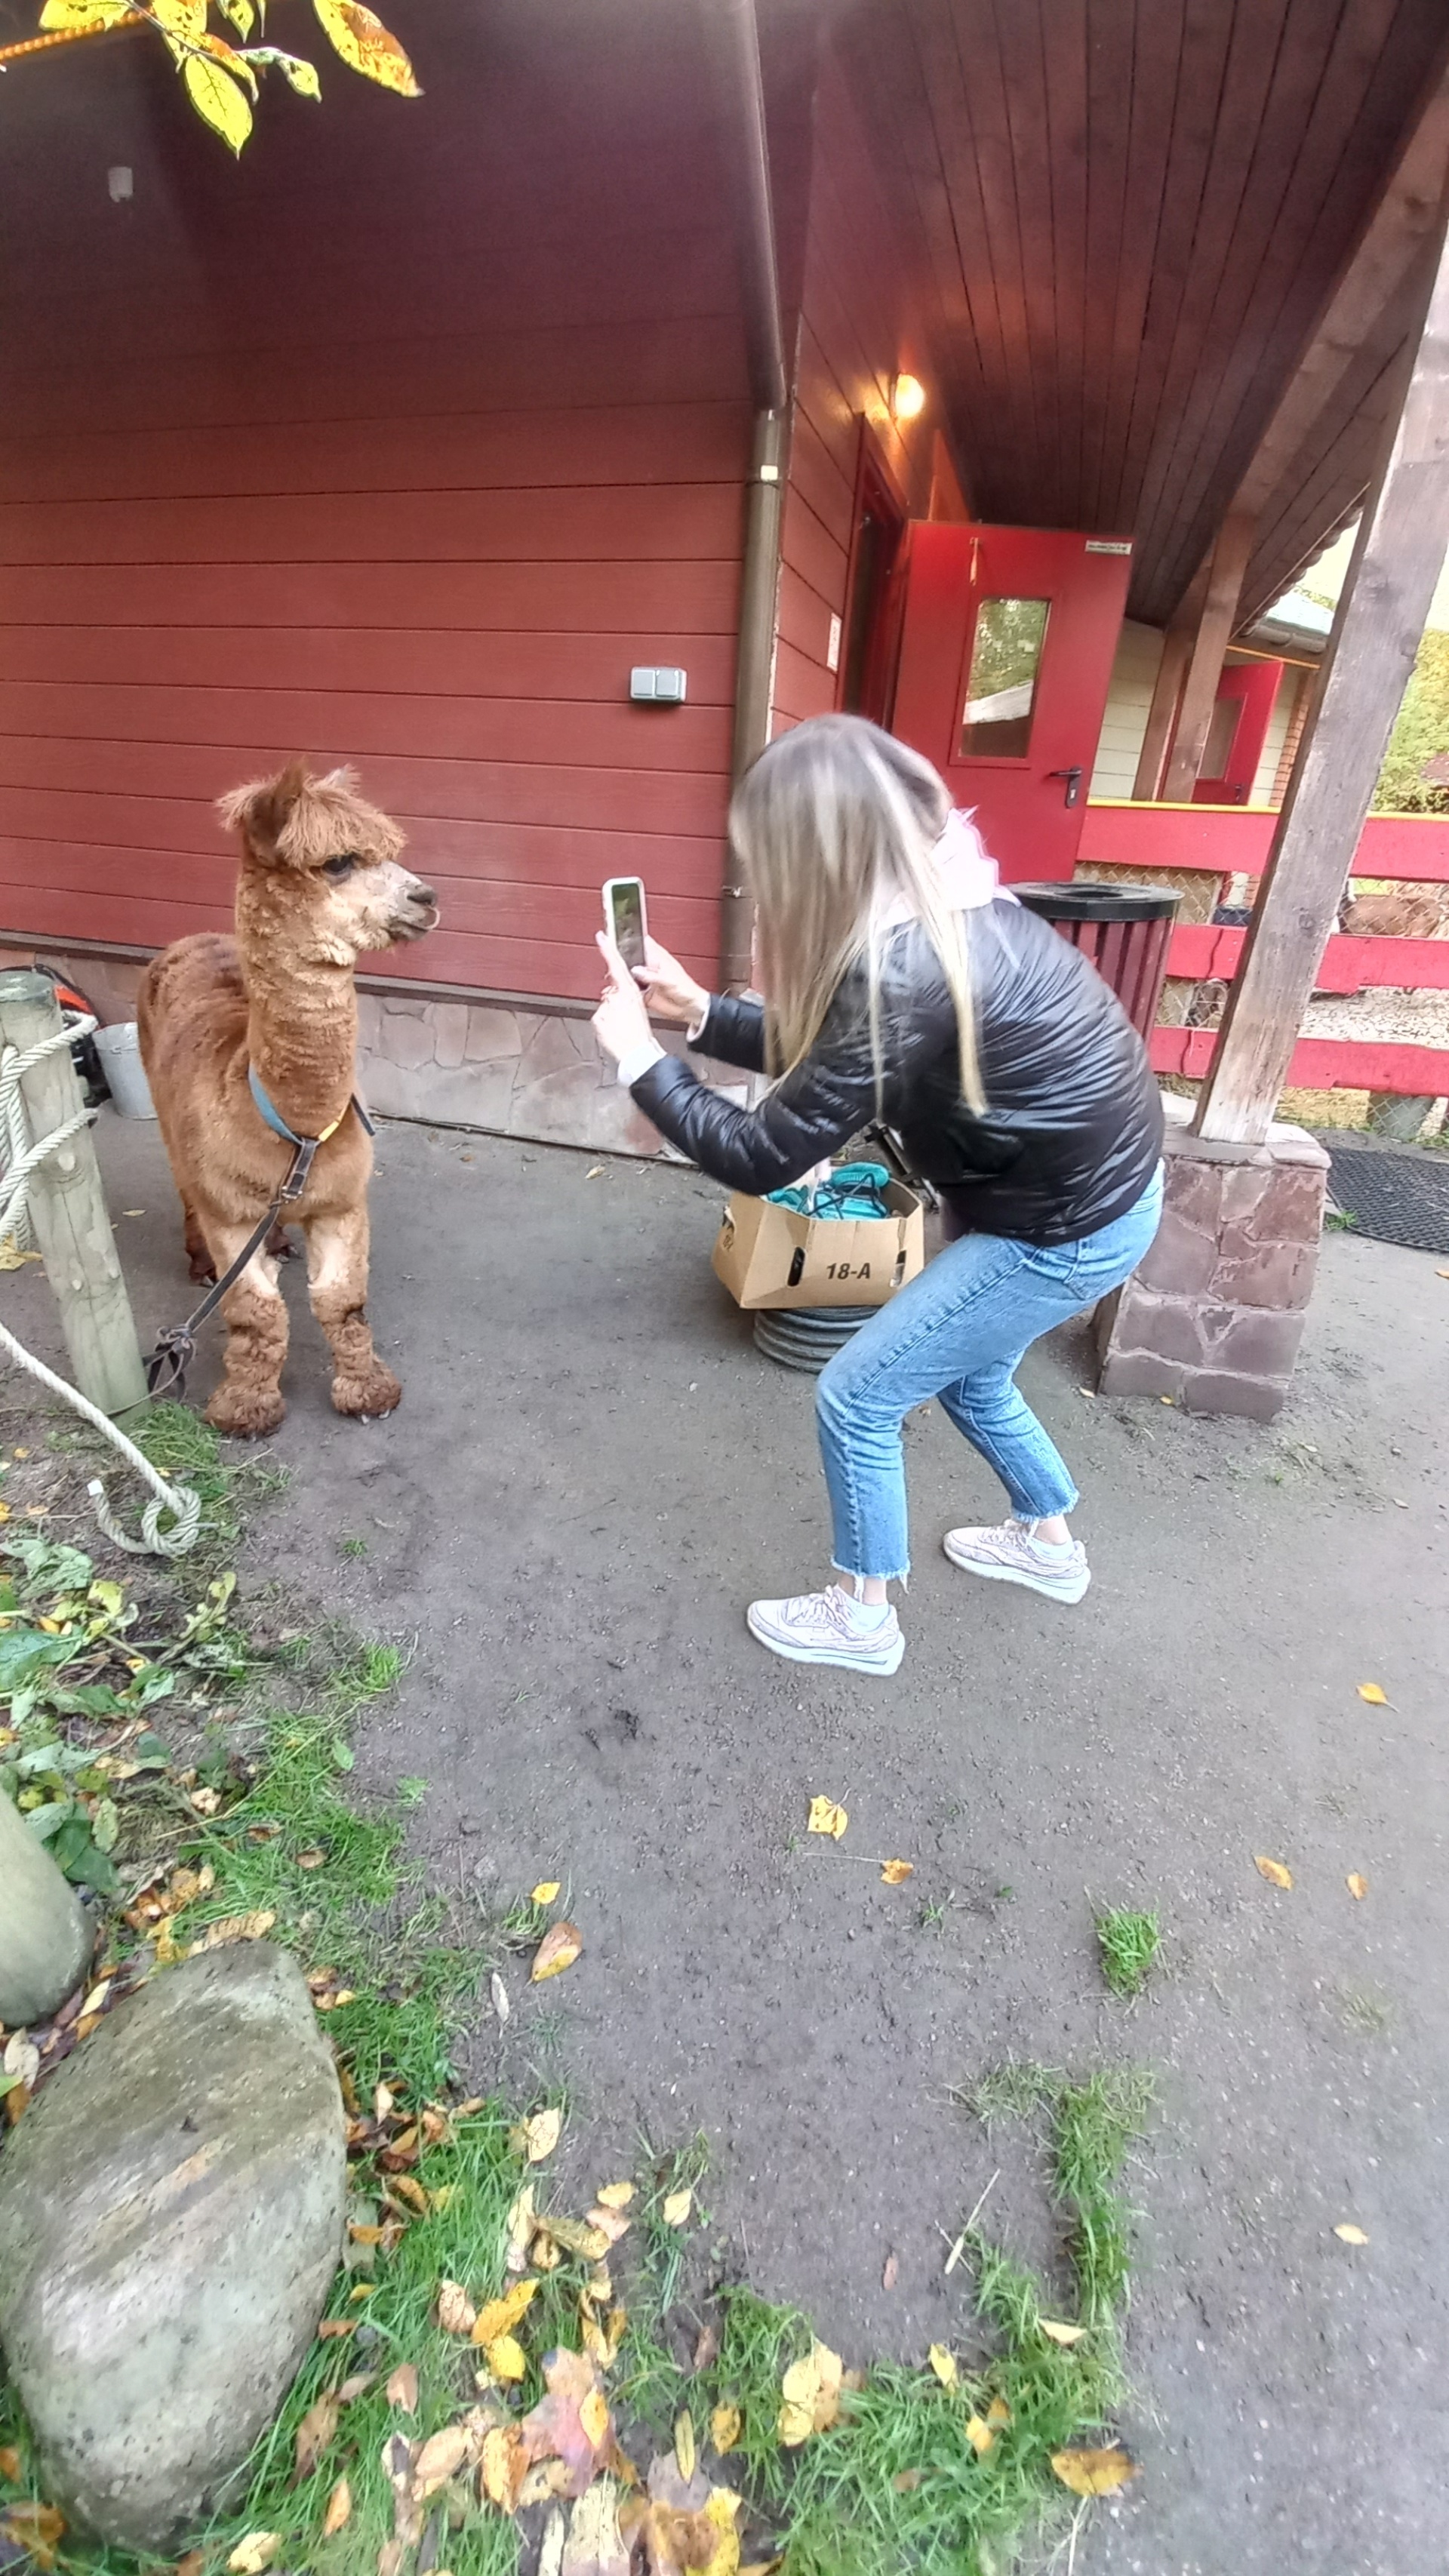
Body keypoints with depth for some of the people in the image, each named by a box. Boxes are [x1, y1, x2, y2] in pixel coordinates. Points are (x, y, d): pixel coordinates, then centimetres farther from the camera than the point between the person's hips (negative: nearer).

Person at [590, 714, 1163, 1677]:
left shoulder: (900, 971, -29)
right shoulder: (941, 907, 1)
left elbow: (762, 1156, -23)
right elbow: (824, 1051, 12)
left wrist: (640, 1058, -12)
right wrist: (701, 1011, 7)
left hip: (1069, 1230, -9)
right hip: (1095, 1182, 10)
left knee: (857, 1397, 2)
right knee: (970, 1376, 27)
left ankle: (862, 1618, 25)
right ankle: (1049, 1543, 51)